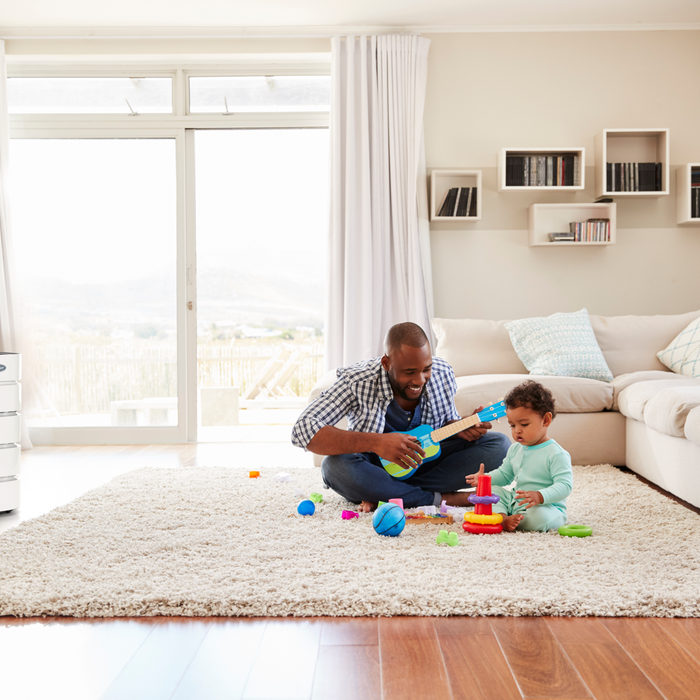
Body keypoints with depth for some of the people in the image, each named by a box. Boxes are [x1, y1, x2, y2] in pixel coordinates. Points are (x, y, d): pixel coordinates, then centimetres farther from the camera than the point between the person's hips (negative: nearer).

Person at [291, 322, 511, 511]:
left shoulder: (443, 374, -11)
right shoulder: (356, 382, -25)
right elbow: (302, 429, -34)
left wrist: (461, 428, -20)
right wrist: (375, 442, -43)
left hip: (425, 462, 4)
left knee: (499, 444, -16)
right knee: (335, 466, -37)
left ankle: (382, 495, -24)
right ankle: (442, 499, -26)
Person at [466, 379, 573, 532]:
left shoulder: (556, 454, -14)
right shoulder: (515, 449, 12)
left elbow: (565, 485, -23)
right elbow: (504, 474, 25)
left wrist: (540, 496, -39)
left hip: (547, 507, -8)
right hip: (515, 501, 8)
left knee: (539, 516, -38)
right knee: (492, 490, -1)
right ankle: (502, 517, -26)